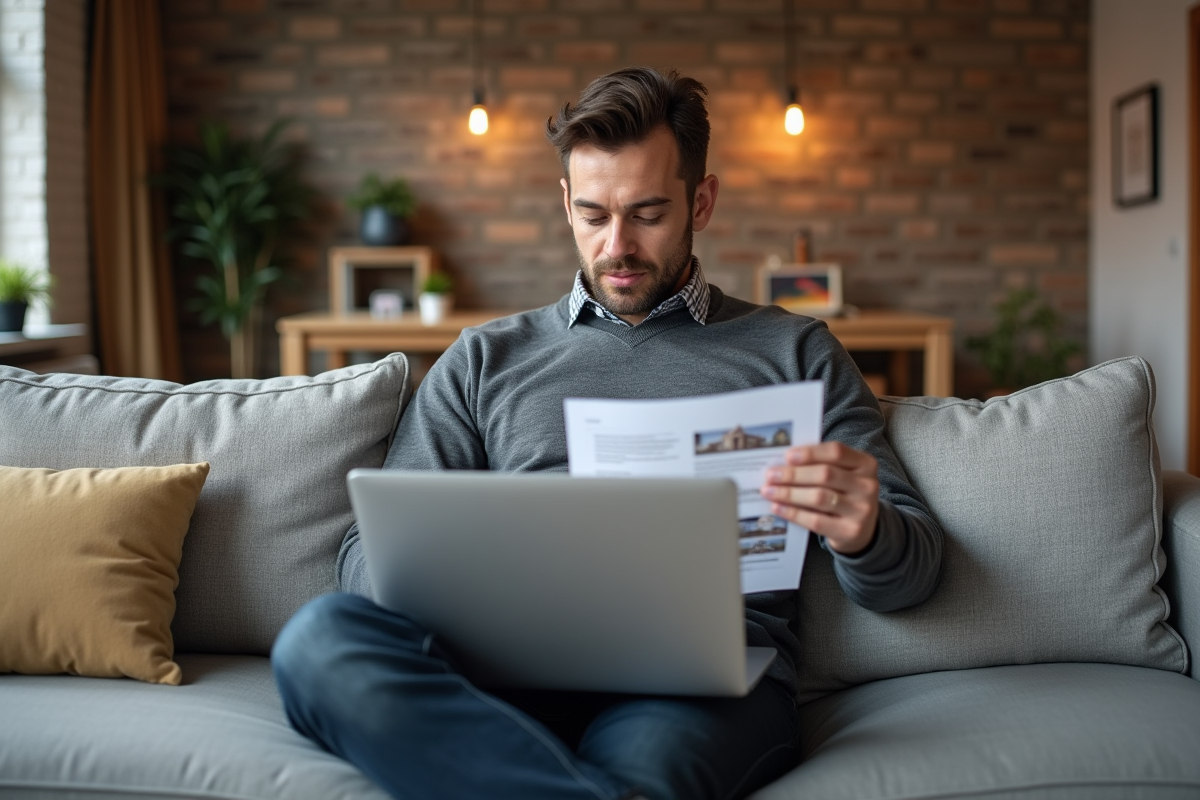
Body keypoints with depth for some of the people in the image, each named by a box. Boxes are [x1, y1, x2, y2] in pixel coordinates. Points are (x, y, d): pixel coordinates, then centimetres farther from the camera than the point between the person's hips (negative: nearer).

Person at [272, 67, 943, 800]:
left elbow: (909, 574, 13)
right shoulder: (487, 360, 23)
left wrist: (865, 534, -14)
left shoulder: (795, 353, 19)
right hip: (517, 666, 6)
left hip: (710, 667, -5)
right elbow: (370, 550, 16)